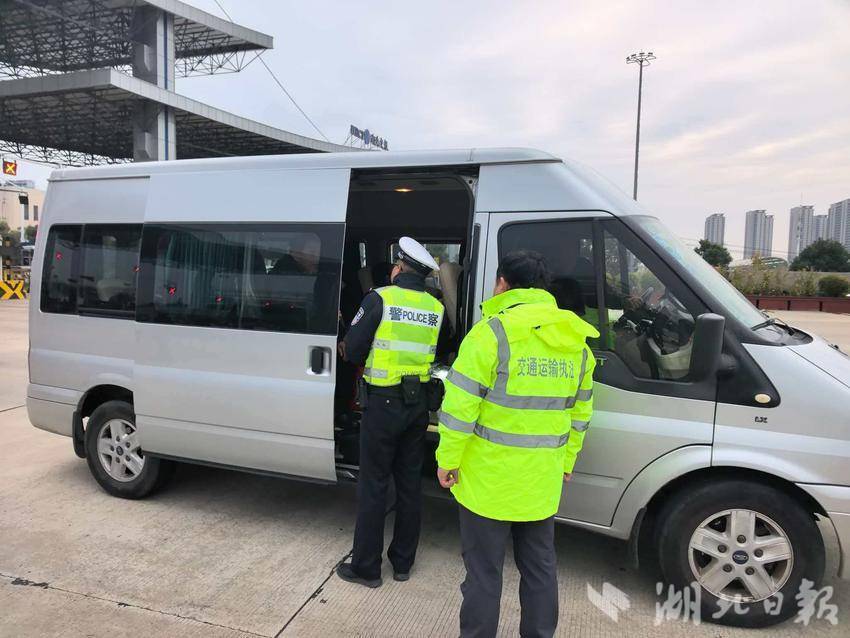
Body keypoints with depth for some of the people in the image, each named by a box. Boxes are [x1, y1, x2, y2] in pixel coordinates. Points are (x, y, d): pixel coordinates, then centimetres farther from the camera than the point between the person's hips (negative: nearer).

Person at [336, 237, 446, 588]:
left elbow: (352, 349, -9)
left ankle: (366, 567, 18)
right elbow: (436, 352, 4)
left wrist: (349, 350, 13)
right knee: (409, 483, 15)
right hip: (418, 404, 5)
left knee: (373, 485, 6)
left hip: (384, 403, -5)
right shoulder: (436, 307, 3)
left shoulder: (380, 298, -10)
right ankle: (403, 562, 28)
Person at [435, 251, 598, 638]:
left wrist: (447, 460, -6)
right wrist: (566, 462, 21)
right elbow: (580, 410, 12)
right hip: (543, 482, 6)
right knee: (539, 566, 21)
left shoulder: (491, 333, -15)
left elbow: (460, 405, -17)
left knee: (484, 570, 10)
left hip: (489, 479, -6)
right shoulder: (576, 342, 6)